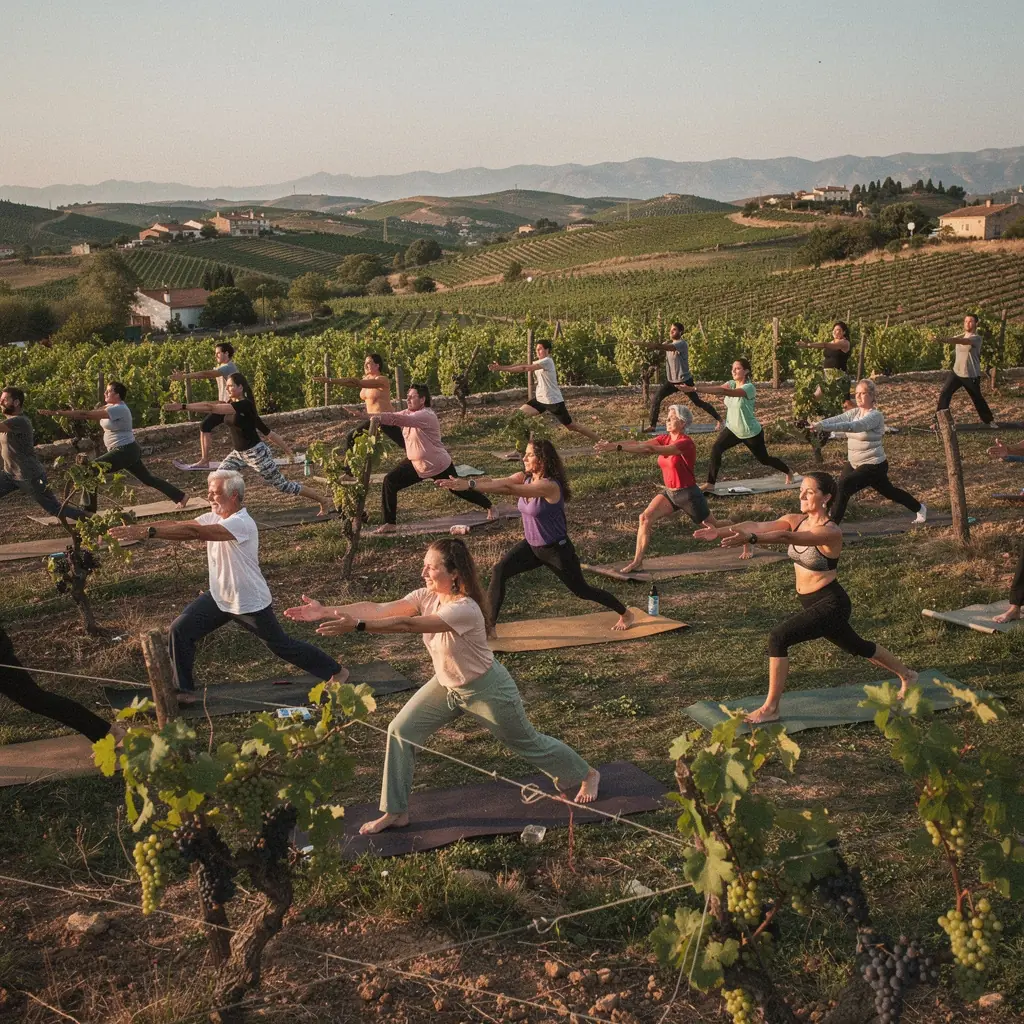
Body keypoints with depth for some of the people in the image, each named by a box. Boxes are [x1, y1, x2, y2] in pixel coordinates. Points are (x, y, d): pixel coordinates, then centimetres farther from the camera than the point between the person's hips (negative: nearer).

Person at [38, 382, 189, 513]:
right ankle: (181, 496, 24)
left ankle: (88, 510, -8)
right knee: (148, 479, 17)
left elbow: (87, 414, -26)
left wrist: (57, 412, -27)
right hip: (127, 451, 11)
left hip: (125, 452, -11)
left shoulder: (118, 409, -20)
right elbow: (89, 414, 3)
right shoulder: (110, 407, 10)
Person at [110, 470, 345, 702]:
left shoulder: (241, 523, -30)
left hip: (250, 603, -7)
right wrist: (141, 528, -26)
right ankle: (183, 691, 10)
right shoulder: (214, 518, -3)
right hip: (219, 597, 7)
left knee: (281, 645, 7)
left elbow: (193, 532, -40)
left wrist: (148, 532, -45)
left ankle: (336, 672, 27)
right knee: (180, 630, -4)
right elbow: (178, 525, -12)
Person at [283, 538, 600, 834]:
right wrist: (328, 611, -35)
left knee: (526, 742, 12)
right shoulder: (427, 597, -14)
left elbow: (408, 624, -45)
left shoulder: (465, 609, -36)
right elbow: (378, 609, -24)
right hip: (446, 685, 7)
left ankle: (587, 775, 39)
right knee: (401, 731, -4)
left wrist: (357, 625, -52)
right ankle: (395, 813, 9)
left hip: (486, 690, -7)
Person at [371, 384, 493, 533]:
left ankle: (489, 506, 37)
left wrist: (380, 417, -50)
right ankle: (389, 524, -6)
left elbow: (401, 420, -41)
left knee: (459, 490, 10)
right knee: (389, 483, -10)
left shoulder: (426, 416, -26)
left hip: (438, 465, -7)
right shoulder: (409, 413, 2)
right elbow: (394, 417, -10)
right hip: (416, 464, 7)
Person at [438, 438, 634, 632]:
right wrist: (462, 483, -37)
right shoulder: (524, 478, -7)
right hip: (532, 546, 7)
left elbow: (507, 488, -40)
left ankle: (625, 614, 35)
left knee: (581, 590, 10)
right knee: (499, 572, -14)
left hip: (557, 550, -7)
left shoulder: (550, 486, -31)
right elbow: (493, 482, -20)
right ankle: (489, 625, -7)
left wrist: (470, 485, -47)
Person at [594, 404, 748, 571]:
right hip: (669, 492, 7)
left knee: (713, 526, 12)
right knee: (645, 518, -14)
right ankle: (637, 561, -11)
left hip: (688, 494, -7)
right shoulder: (665, 439, -1)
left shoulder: (685, 443, -25)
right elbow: (639, 444, -13)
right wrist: (613, 444, -28)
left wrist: (618, 447, -40)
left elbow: (651, 449, -35)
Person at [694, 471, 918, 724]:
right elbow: (758, 525, -17)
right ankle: (907, 674, 52)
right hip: (812, 603, 9)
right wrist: (720, 532, -31)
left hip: (830, 604, -9)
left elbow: (787, 537, -41)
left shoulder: (830, 532, -24)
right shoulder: (796, 520, -2)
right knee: (856, 647, 28)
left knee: (779, 637, -21)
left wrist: (750, 539, -55)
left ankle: (770, 708, -10)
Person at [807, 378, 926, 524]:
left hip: (873, 465, -8)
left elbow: (854, 426, -38)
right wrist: (819, 424, -38)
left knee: (843, 487, -19)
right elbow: (837, 419, -14)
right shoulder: (854, 413, 3)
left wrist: (823, 427, -50)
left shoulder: (875, 416, -20)